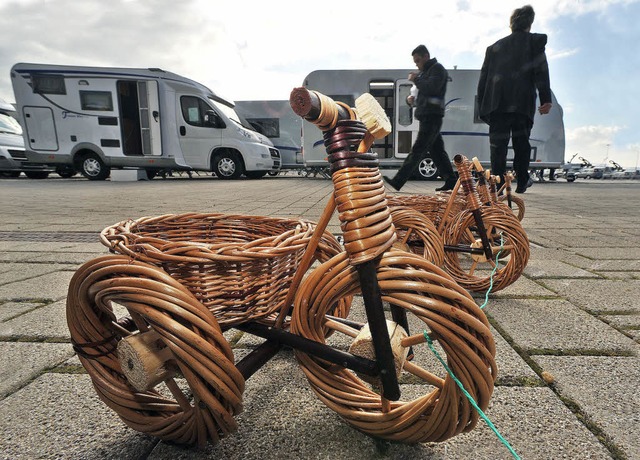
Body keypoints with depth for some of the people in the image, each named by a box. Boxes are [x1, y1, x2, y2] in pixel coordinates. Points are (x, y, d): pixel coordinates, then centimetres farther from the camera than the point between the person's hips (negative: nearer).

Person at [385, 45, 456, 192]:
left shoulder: (437, 68, -4)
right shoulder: (425, 71, 25)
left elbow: (432, 87, -21)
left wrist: (416, 79, -10)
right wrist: (413, 98, 10)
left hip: (432, 117, -10)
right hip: (427, 117, 10)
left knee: (417, 150, -14)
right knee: (437, 151, 9)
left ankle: (397, 181, -19)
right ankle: (450, 181, 14)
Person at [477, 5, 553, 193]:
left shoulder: (495, 47, 20)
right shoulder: (535, 41, 12)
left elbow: (484, 77, 13)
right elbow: (541, 71, -1)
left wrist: (482, 106, 13)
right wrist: (546, 99, -6)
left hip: (497, 103, 1)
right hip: (522, 103, -1)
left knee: (498, 145, -4)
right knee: (521, 144, 11)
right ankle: (522, 182, 17)